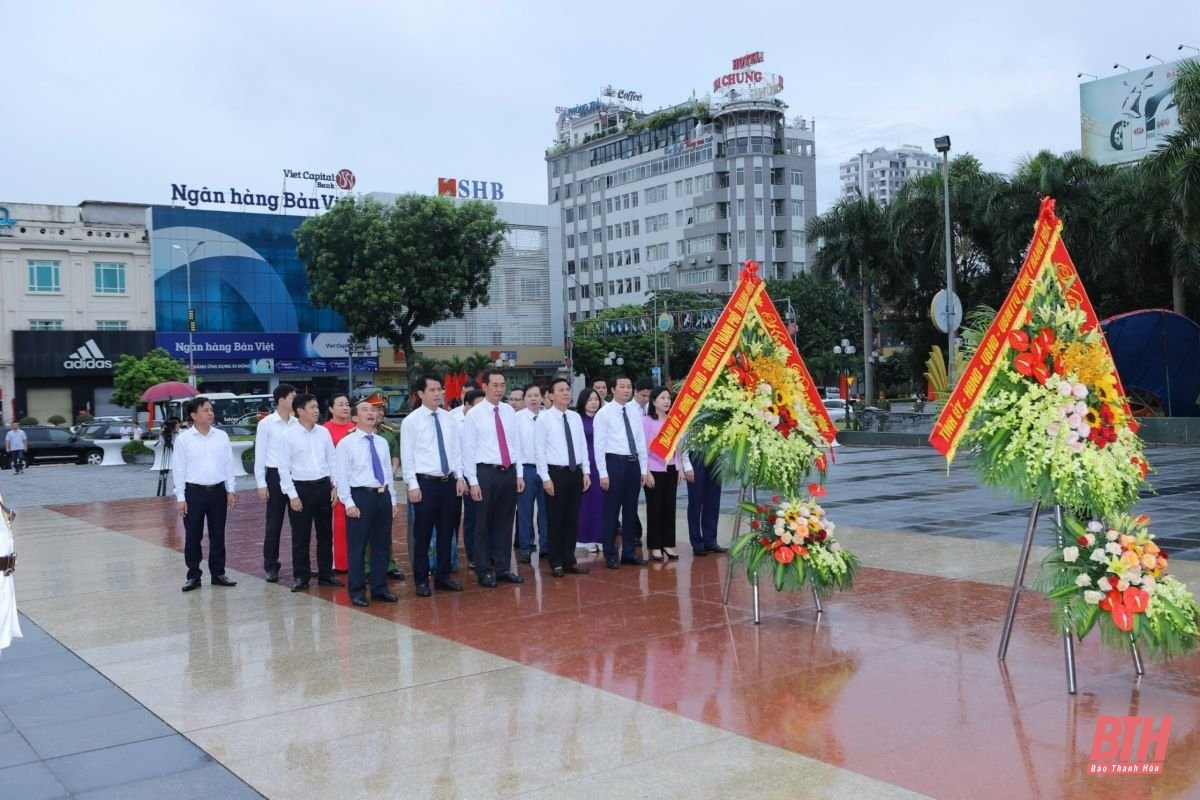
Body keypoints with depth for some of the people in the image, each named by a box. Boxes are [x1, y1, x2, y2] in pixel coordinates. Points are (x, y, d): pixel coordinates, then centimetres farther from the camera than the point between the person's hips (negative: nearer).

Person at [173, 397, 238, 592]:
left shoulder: (221, 436, 4)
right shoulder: (183, 439, -4)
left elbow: (228, 464, 9)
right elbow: (178, 469, -3)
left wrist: (230, 491, 7)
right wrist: (180, 497, -6)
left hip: (218, 491, 3)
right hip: (194, 492, -3)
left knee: (218, 535, 9)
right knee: (193, 536, 3)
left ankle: (218, 573, 18)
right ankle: (193, 576, 13)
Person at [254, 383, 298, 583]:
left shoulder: (297, 424, 3)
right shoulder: (266, 424, -5)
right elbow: (260, 455, -3)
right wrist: (261, 483, -5)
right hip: (276, 475, -3)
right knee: (274, 523, 5)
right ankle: (271, 566, 15)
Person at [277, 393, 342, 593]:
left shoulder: (324, 432, 4)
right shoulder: (289, 435, -7)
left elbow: (332, 460, 10)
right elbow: (284, 467, -6)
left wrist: (335, 486, 3)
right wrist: (292, 495, -9)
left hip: (323, 486, 4)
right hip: (301, 487, -4)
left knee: (325, 534, 11)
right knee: (300, 537, 4)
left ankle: (326, 574, 22)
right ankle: (301, 577, 15)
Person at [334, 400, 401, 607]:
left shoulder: (382, 443, 12)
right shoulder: (346, 443, -6)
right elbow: (341, 477, -9)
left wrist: (394, 500, 13)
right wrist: (349, 503, -16)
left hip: (383, 496, 6)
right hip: (360, 496, -6)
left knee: (382, 545, 12)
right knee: (357, 546, 2)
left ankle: (380, 588, 23)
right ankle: (357, 591, 12)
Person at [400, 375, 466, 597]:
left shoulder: (448, 418, 7)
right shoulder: (411, 421, -6)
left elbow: (455, 450, 11)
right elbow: (407, 456, -7)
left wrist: (459, 478, 5)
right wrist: (412, 485, -12)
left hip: (449, 482, 5)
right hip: (425, 483, -5)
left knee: (446, 532, 13)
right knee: (423, 534, 3)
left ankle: (443, 576, 25)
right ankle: (421, 580, 15)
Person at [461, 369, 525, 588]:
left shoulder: (510, 411, 8)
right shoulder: (474, 414, -6)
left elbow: (516, 443, 11)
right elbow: (468, 450, -7)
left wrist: (519, 474, 7)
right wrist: (473, 482, -11)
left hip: (509, 472, 5)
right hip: (486, 473, -4)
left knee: (505, 523, 12)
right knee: (484, 524, 5)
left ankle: (503, 568, 22)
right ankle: (484, 571, 15)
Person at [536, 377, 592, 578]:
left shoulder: (576, 417, 9)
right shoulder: (544, 418, -6)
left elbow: (583, 446, 12)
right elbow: (539, 450, -8)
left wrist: (586, 472, 6)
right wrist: (545, 478, -12)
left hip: (576, 472, 5)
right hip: (556, 472, -5)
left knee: (572, 519, 10)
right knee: (556, 519, 3)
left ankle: (570, 561, 21)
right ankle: (556, 563, 14)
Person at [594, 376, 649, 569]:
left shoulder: (635, 412, 9)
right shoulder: (604, 413, -6)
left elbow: (641, 441, 12)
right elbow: (599, 445, -8)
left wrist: (644, 469, 8)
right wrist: (603, 473, -12)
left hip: (633, 463, 5)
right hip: (614, 462, -5)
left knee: (631, 509, 12)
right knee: (612, 510, 1)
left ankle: (629, 552, 22)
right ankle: (611, 555, 11)